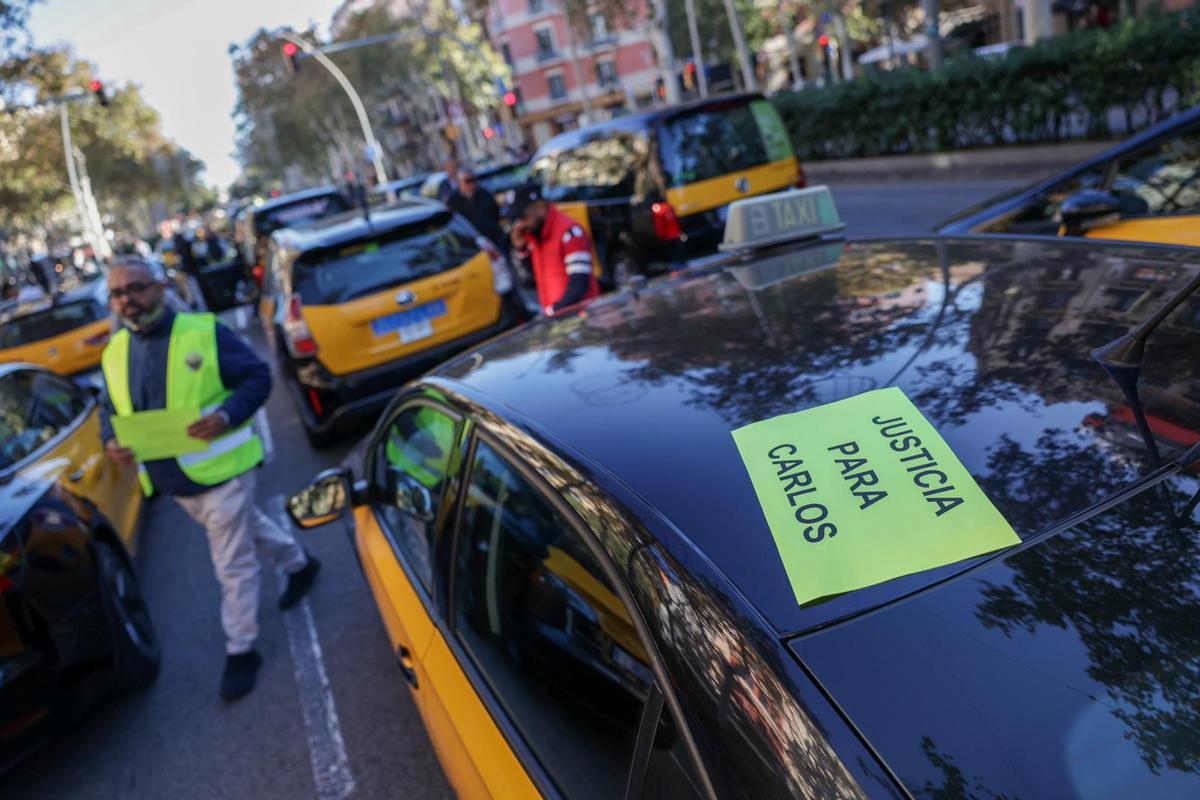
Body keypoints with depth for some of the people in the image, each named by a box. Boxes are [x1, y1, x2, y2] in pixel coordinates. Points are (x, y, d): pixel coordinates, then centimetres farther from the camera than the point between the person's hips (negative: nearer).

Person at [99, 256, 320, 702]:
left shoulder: (203, 332, -12)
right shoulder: (114, 352, 6)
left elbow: (258, 377, -10)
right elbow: (112, 411, 15)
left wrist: (227, 415, -26)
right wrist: (110, 441, -7)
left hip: (218, 469, -7)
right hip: (174, 482, 7)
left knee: (233, 565, 2)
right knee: (247, 527, 26)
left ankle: (240, 652, 18)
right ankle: (298, 565, 52)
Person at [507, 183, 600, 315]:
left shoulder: (569, 232, -17)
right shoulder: (532, 235, 9)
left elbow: (579, 284, -21)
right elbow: (531, 279, 15)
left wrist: (556, 310, -25)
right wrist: (520, 249, 1)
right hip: (553, 316, 8)